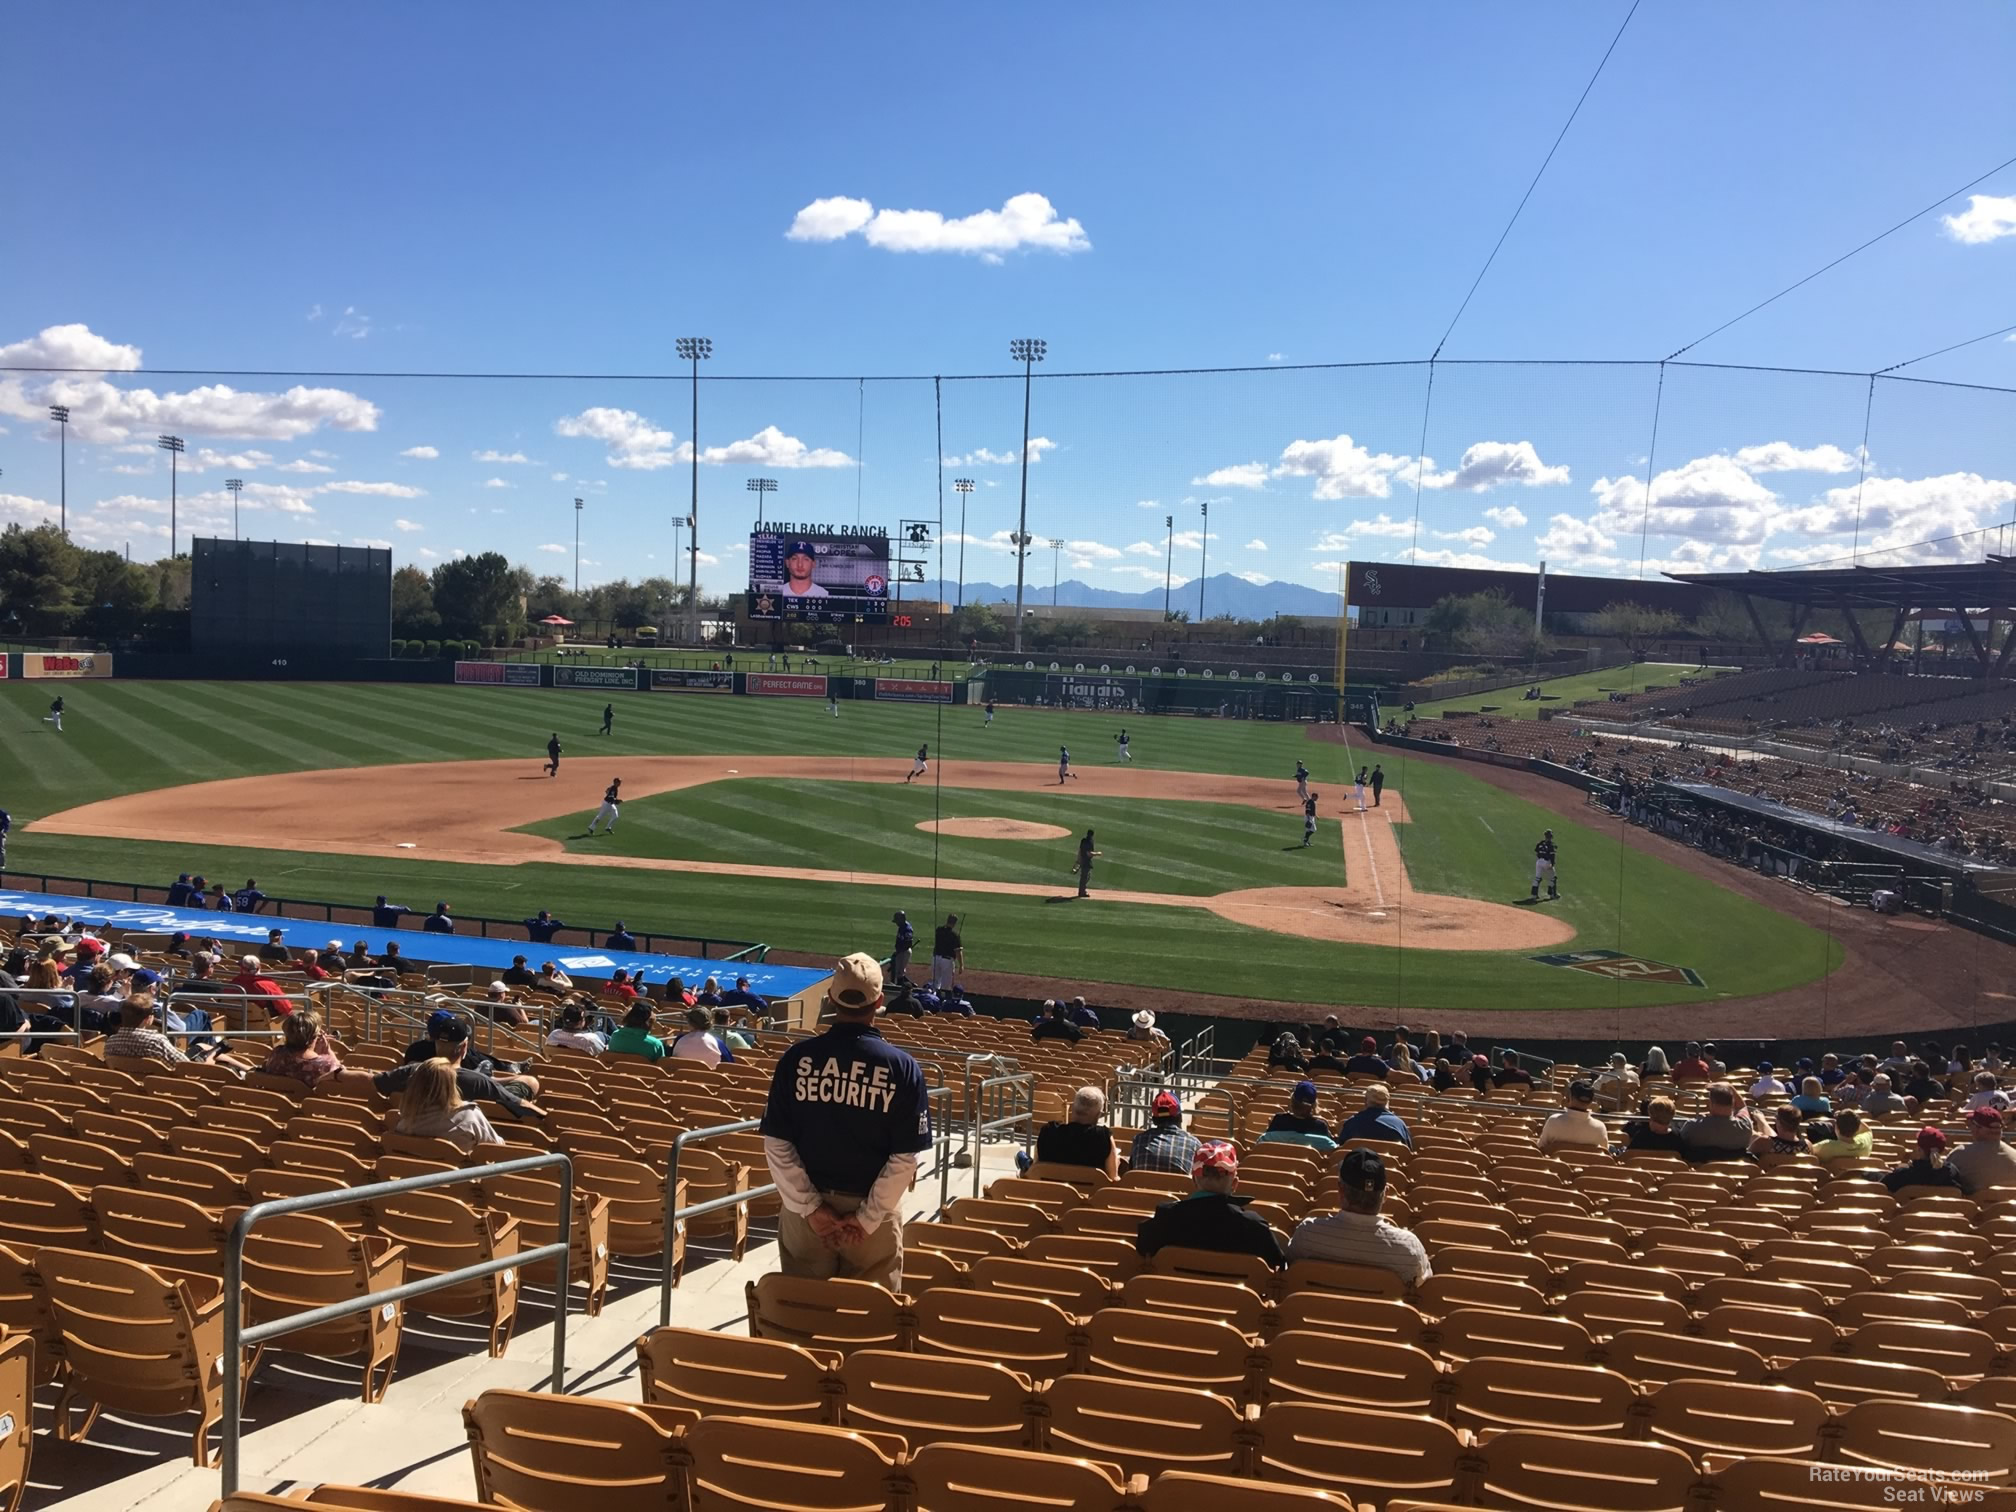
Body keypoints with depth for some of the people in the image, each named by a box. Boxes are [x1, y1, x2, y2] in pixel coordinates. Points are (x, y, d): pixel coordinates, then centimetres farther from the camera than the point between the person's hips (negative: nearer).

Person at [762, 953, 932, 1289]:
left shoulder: (797, 1058, -6)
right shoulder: (902, 1066, -10)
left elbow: (777, 1144, -6)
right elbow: (905, 1157, -11)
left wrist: (810, 1207, -5)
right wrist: (868, 1217, -7)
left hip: (805, 1209, 2)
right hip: (873, 1210, -1)